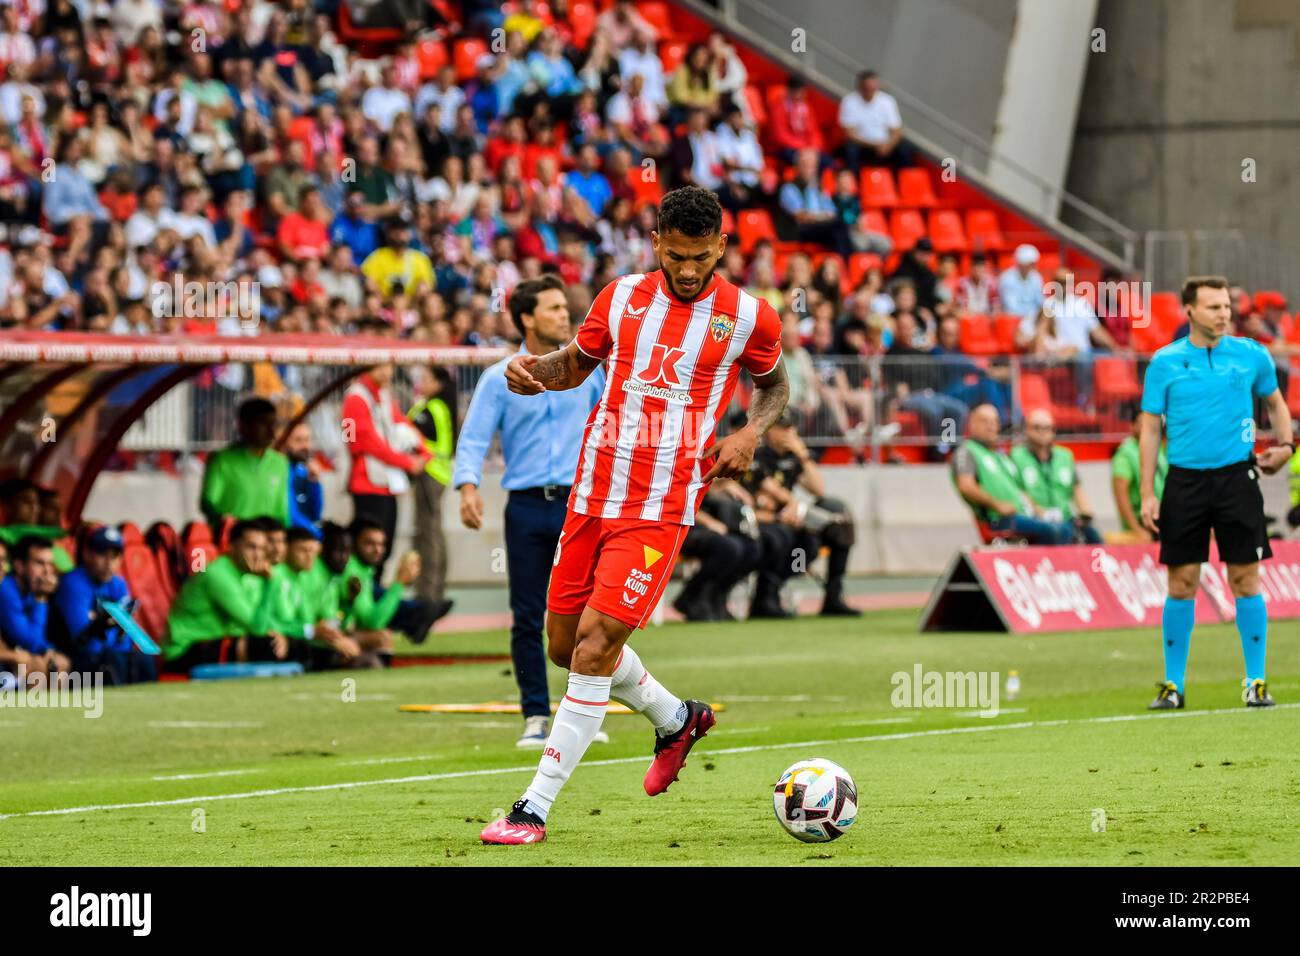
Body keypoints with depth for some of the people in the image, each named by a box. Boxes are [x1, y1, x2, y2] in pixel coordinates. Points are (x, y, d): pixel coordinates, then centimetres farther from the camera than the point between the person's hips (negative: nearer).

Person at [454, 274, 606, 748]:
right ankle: (536, 718, 6)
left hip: (580, 503, 1)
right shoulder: (499, 379, 1)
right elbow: (473, 439, -3)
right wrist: (468, 486, -19)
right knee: (527, 619, 0)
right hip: (527, 508, -1)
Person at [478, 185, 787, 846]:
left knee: (596, 643, -15)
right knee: (565, 645, 12)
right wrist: (533, 370, -2)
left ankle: (536, 806, -11)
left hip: (660, 509, -5)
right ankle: (675, 720, 39)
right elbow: (575, 363, 20)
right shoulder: (622, 297, 6)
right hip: (592, 494, 5)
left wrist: (751, 434, -3)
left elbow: (774, 385, 17)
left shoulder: (747, 318, -1)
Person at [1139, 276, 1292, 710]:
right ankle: (1173, 685, 9)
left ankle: (1256, 682, 6)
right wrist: (1148, 493, -3)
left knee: (1245, 580, -1)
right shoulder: (1165, 362, 0)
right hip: (1185, 481, 0)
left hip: (1237, 476, 0)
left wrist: (1284, 444, 1)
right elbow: (1150, 428, 3)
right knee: (1181, 583, 2)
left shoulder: (1251, 355, 3)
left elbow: (1275, 402, 20)